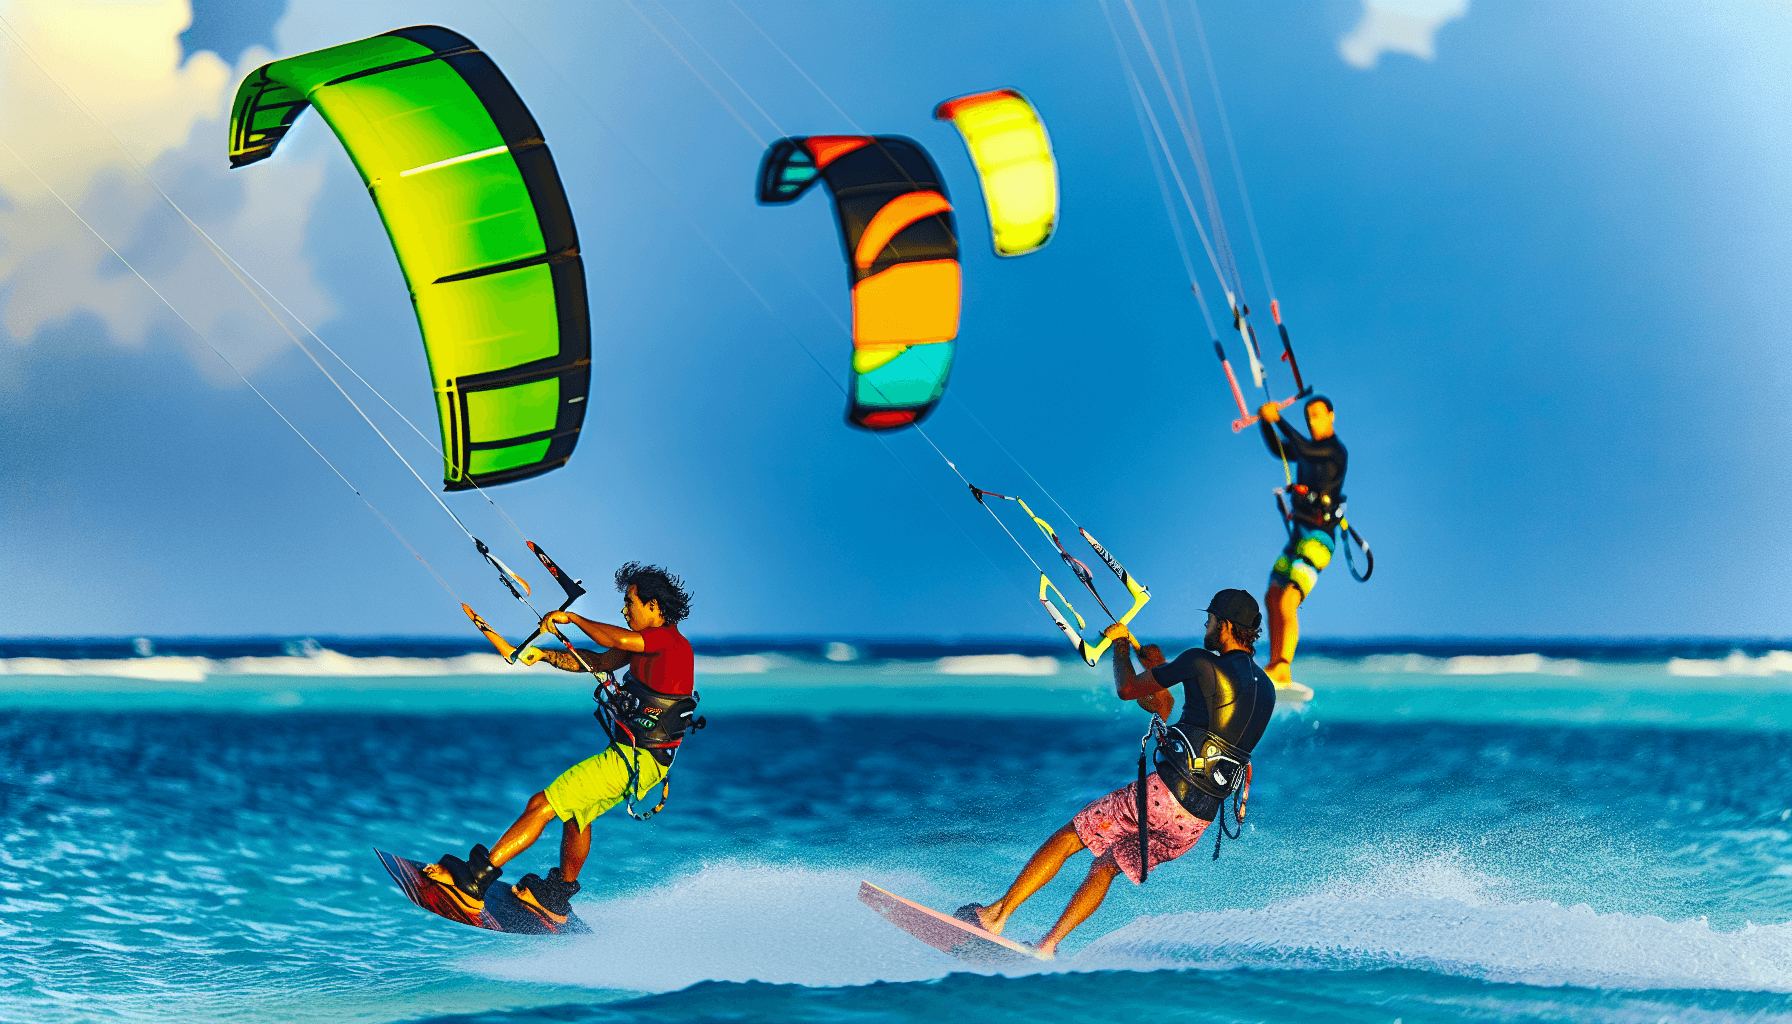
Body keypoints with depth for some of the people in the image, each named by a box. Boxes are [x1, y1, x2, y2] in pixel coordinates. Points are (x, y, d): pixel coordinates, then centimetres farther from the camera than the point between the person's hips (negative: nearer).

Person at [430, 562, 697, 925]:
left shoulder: (670, 641, -20)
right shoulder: (647, 640, 12)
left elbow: (618, 640, -35)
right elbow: (600, 661, 21)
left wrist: (571, 617, -20)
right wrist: (543, 655, 14)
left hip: (636, 760, -10)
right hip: (639, 757, 10)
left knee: (542, 805, -11)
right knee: (576, 811, 30)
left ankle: (472, 883, -11)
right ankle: (555, 900, 45)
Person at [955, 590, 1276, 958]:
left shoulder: (1201, 662, -8)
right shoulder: (1267, 689, 13)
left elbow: (1127, 689, 0)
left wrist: (1120, 647, 20)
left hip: (1164, 793, -7)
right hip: (1199, 822, 7)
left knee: (1068, 838, 7)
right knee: (1106, 865, 21)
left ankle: (995, 915, 6)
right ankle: (1047, 947, 14)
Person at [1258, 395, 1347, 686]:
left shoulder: (1336, 451, -13)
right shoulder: (1313, 448, 14)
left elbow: (1303, 450, -29)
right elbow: (1279, 449, 15)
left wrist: (1278, 419, -27)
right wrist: (1265, 421, -1)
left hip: (1318, 540, -9)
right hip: (1299, 534, 9)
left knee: (1287, 602, -19)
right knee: (1272, 598, 7)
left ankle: (1283, 669, -16)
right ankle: (1275, 668, 11)